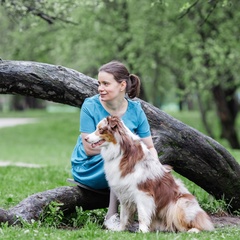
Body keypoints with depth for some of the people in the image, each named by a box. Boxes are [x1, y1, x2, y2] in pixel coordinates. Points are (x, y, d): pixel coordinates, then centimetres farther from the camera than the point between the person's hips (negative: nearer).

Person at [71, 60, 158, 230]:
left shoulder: (135, 110, -5)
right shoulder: (90, 106, -14)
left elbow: (150, 148, -3)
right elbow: (89, 148, -16)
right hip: (89, 169, -3)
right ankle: (112, 216, -21)